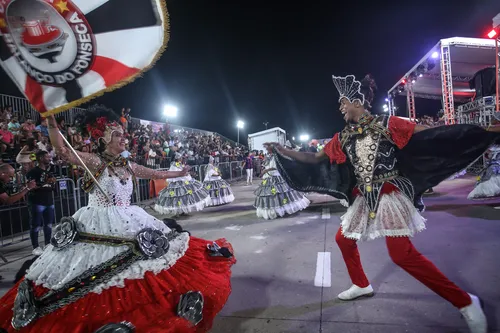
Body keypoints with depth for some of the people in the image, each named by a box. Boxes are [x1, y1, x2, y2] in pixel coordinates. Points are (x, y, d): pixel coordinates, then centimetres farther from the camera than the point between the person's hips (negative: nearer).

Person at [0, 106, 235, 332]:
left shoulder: (128, 166, 9)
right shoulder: (95, 162, -9)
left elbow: (156, 174, 20)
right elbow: (62, 151, -23)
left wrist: (179, 173, 29)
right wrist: (50, 119, -33)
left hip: (130, 224, 6)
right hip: (100, 227, -6)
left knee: (138, 268, 14)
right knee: (101, 276, -1)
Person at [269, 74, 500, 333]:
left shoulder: (387, 124, -9)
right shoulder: (343, 137, 6)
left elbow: (433, 135, -8)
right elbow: (314, 159, 12)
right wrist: (281, 150, 11)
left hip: (389, 196, -7)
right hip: (364, 199, 7)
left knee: (402, 254, -16)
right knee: (344, 239, 14)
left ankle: (465, 302, 2)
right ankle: (362, 285, 36)